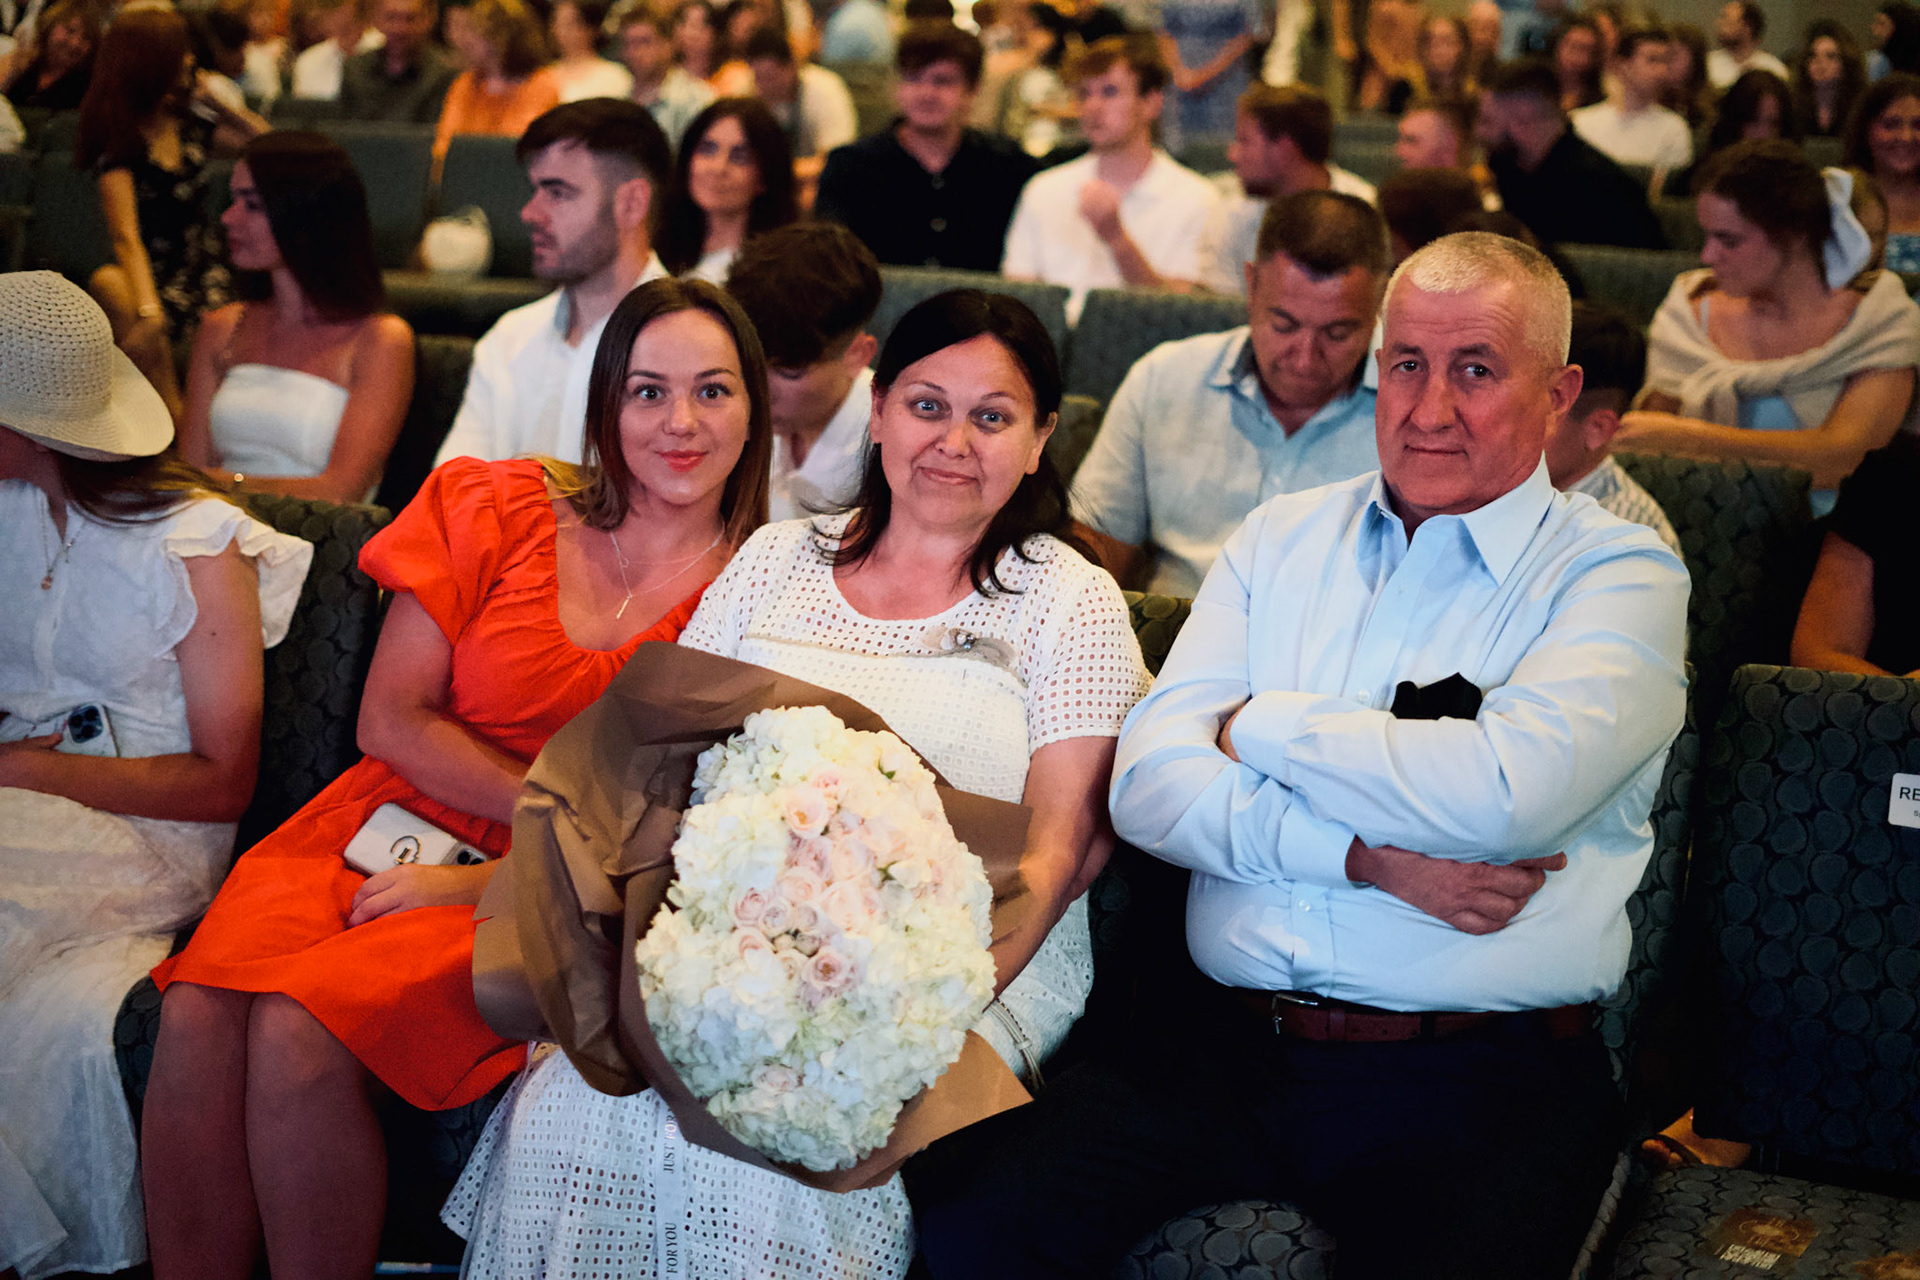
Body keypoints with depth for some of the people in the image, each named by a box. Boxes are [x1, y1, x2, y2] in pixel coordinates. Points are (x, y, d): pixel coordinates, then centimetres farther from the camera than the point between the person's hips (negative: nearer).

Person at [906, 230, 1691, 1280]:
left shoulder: (1621, 575, 3)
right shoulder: (1282, 540, 16)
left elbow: (1499, 792, -16)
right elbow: (1148, 786, 4)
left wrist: (1261, 726, -2)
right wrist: (1370, 859, -10)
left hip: (1482, 1082, -3)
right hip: (1224, 1044, 3)